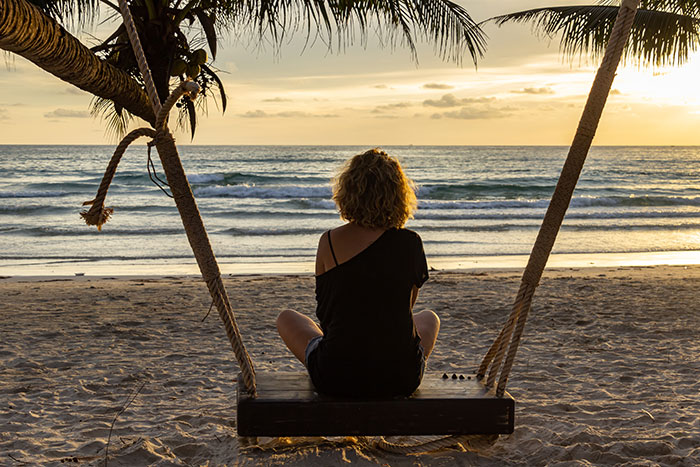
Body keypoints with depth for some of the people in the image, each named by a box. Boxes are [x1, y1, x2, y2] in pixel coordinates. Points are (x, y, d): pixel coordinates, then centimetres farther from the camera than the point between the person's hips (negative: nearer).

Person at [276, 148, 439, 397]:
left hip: (336, 378, -1)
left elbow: (323, 312, 6)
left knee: (286, 318, 30)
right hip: (401, 379, 1)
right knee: (429, 318, 36)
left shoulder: (329, 242, -8)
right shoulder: (410, 244, -5)